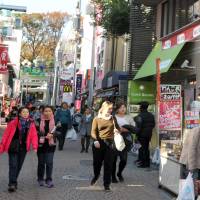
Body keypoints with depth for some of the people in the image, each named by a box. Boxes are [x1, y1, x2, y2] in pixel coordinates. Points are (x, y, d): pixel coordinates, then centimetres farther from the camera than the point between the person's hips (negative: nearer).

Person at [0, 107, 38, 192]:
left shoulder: (31, 123, 3)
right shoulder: (13, 123, -6)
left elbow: (34, 135, -2)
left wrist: (35, 146, -17)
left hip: (23, 148, 3)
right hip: (13, 147, -3)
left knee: (19, 166, 11)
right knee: (13, 165, -9)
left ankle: (13, 182, 27)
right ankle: (12, 184, -8)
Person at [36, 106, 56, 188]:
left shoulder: (55, 121, 0)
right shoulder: (39, 121, -2)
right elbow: (35, 131, -3)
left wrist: (52, 134, -19)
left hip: (51, 144, 0)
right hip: (41, 144, 0)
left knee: (49, 162, -6)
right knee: (41, 162, 11)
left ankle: (49, 180, 2)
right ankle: (40, 179, 26)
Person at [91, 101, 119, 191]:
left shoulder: (113, 118, 7)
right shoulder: (97, 119, 1)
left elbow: (117, 128, 20)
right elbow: (93, 132, -5)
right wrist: (95, 140, -19)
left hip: (109, 143, 1)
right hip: (99, 143, -1)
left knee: (108, 164, 1)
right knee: (97, 162, 9)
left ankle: (106, 184, 12)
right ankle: (96, 176, 41)